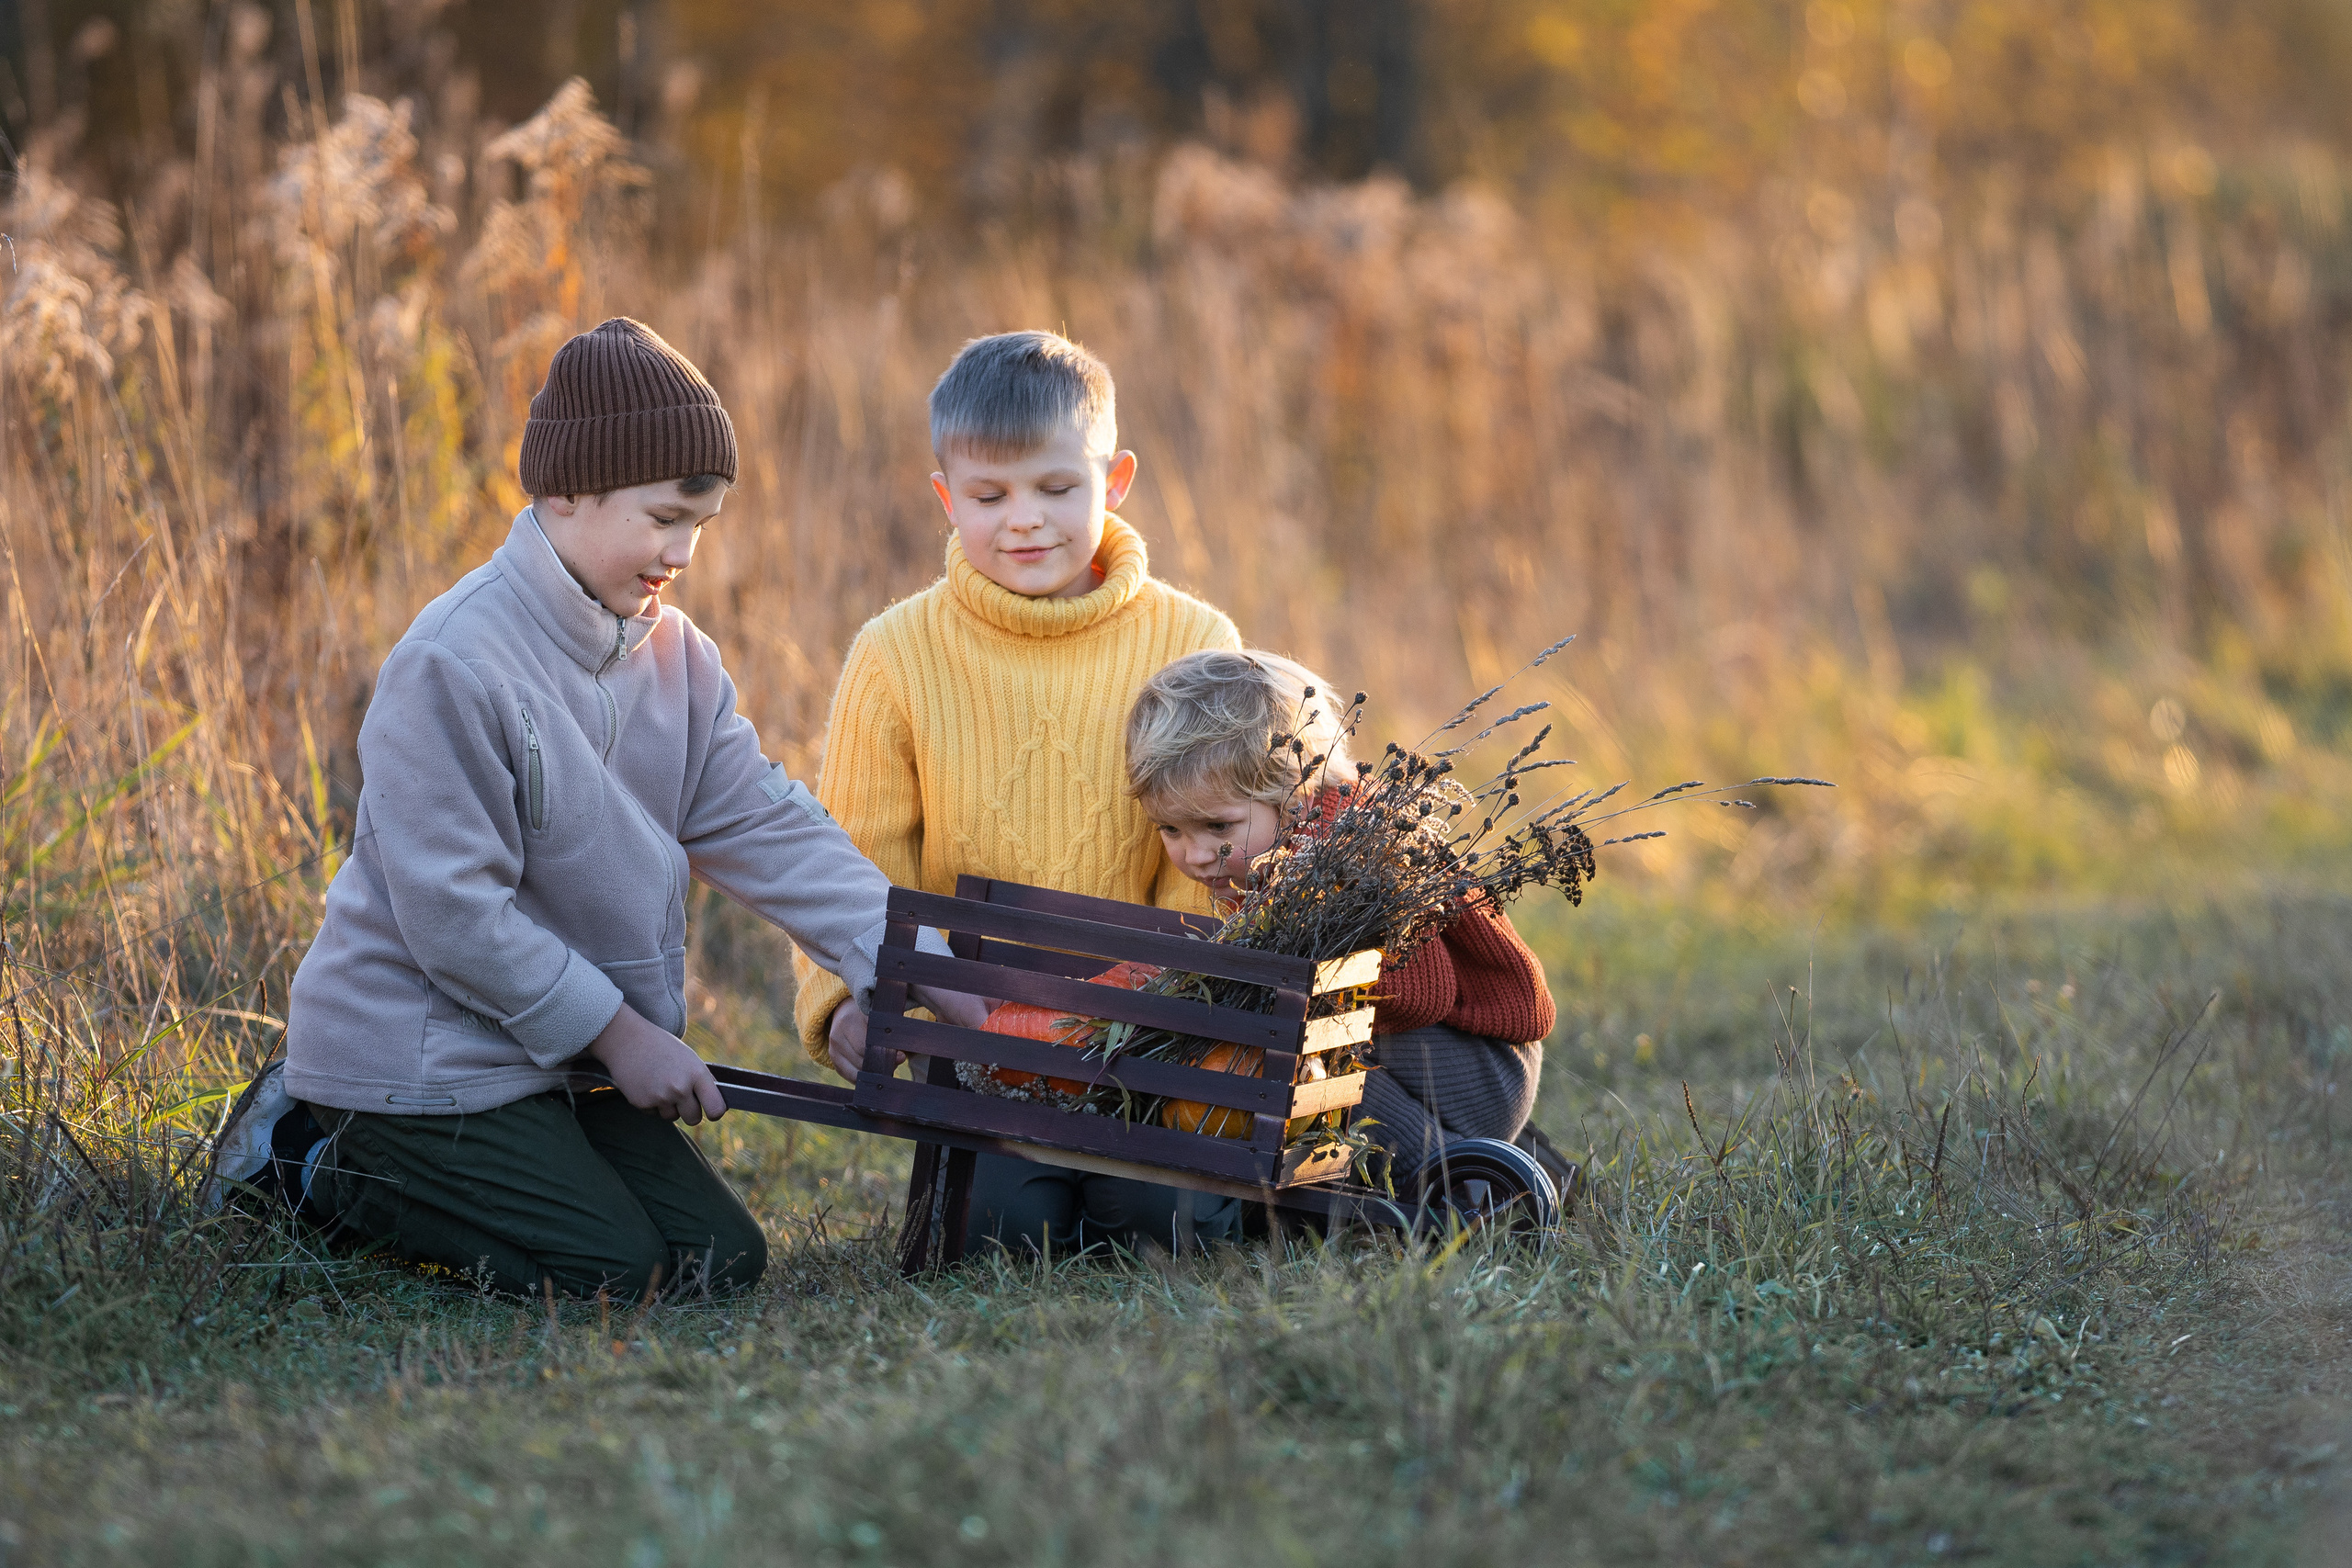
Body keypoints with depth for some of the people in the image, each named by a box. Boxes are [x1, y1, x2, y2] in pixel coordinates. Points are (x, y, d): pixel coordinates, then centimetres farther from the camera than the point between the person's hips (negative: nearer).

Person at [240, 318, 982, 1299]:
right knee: (613, 1271, -15)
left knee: (724, 1259, 2)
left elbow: (766, 831, 1)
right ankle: (316, 1172, 3)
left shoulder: (674, 656, 5)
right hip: (418, 1058, -8)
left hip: (570, 1058, 8)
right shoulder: (453, 666, -21)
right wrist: (618, 1032, -17)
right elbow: (454, 910, -22)